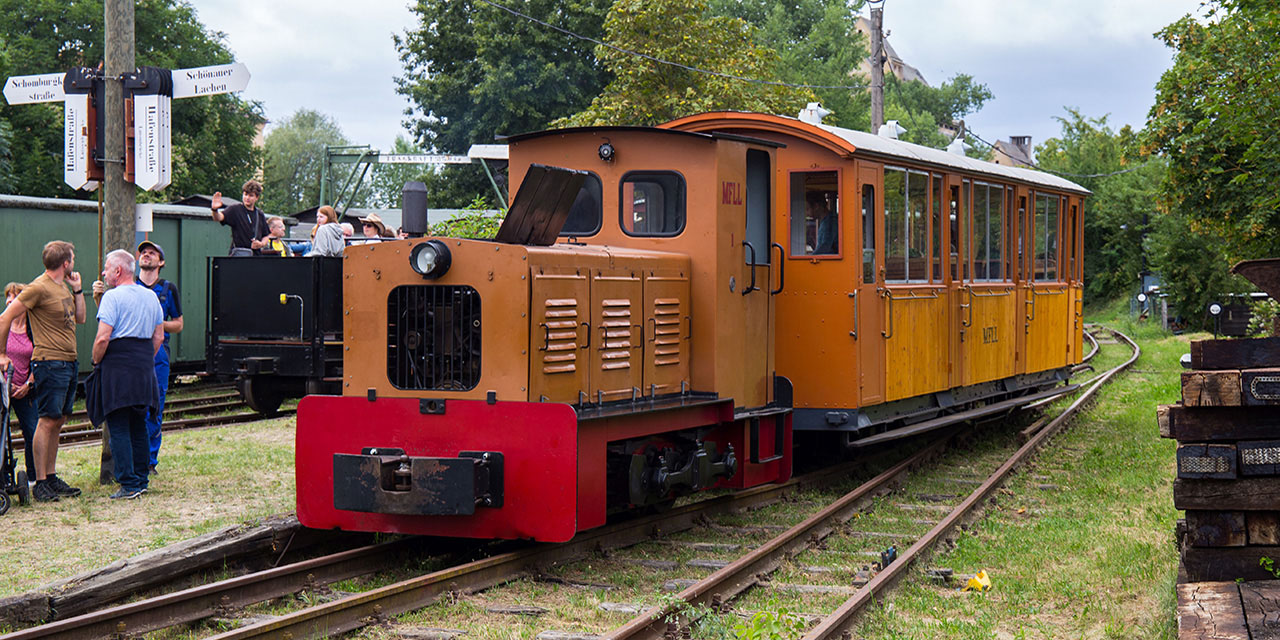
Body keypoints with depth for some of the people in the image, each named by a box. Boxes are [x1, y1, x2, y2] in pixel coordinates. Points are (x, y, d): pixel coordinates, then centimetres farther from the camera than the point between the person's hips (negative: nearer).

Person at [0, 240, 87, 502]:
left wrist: (77, 289, 12)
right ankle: (40, 483, -4)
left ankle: (51, 477, 18)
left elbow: (80, 318, 22)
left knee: (58, 421, 11)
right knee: (48, 421, -8)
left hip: (69, 363, 9)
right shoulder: (39, 288, -11)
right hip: (49, 362, -9)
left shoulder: (63, 287, 16)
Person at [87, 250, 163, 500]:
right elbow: (159, 336, 14)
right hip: (144, 366, 7)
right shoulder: (151, 296, 12)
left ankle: (129, 485, -5)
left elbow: (102, 338, -16)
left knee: (118, 429, -3)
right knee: (138, 426, 15)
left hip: (117, 367, -7)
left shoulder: (113, 297, -10)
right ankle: (141, 480, 17)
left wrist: (96, 362, -2)